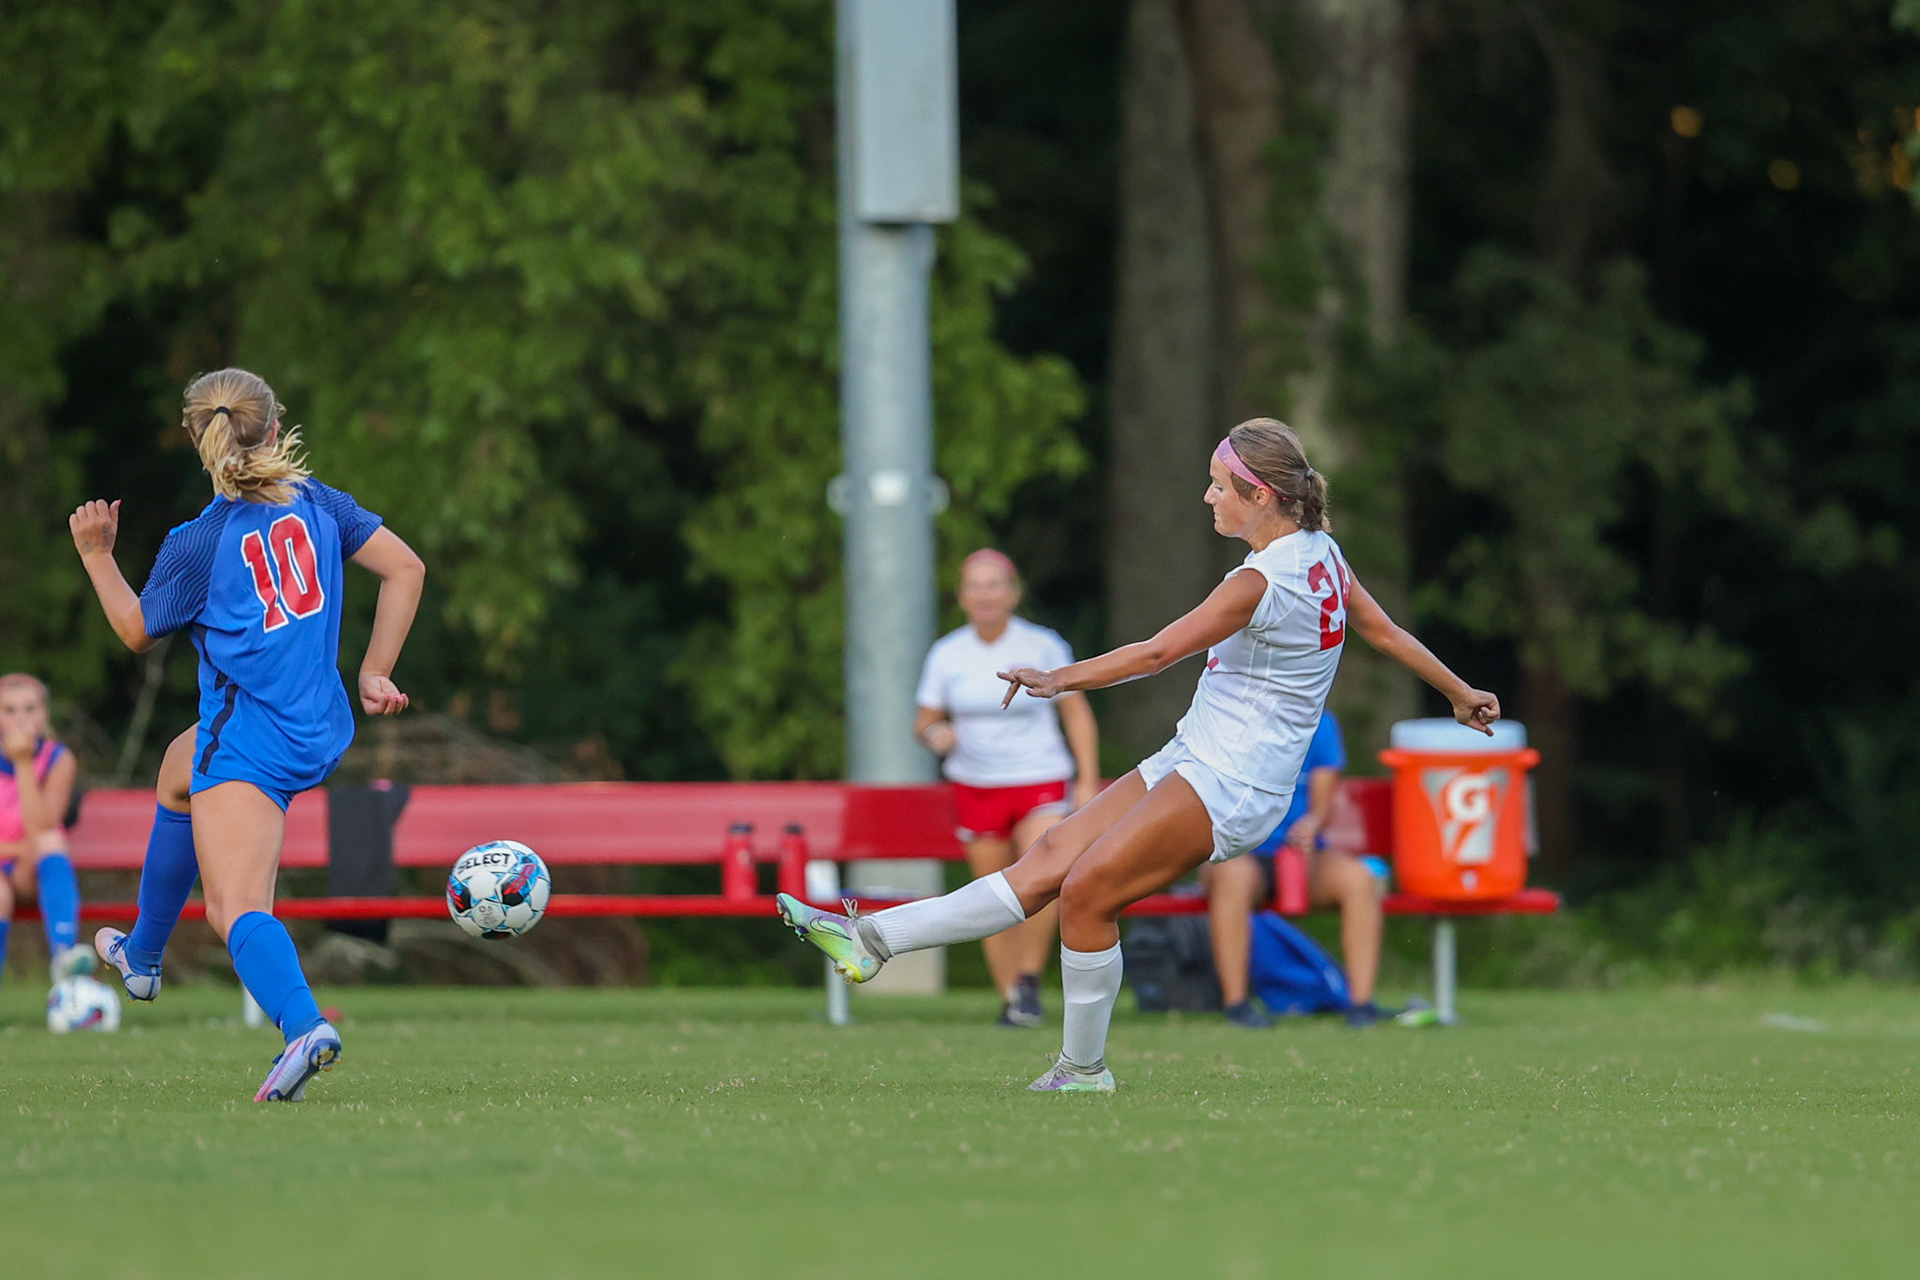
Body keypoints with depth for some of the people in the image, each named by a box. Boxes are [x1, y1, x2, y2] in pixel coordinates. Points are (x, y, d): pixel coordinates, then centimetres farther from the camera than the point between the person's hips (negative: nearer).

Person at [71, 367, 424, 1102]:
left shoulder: (195, 546, -11)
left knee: (237, 910, -17)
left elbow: (137, 632, 5)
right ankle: (142, 957, 51)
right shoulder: (317, 504, 2)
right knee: (179, 772, 37)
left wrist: (97, 554, 15)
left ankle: (304, 1026, -46)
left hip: (249, 737, -8)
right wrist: (376, 674, 7)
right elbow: (405, 569, 3)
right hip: (322, 728, 8)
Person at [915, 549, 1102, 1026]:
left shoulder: (1043, 646, -2)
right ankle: (1009, 997, 9)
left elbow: (1077, 714, 5)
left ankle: (1028, 979, -11)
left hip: (1040, 779, -3)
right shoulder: (947, 654, 4)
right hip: (975, 785, 3)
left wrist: (1088, 780, -1)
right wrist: (934, 733, -13)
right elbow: (924, 721, 11)